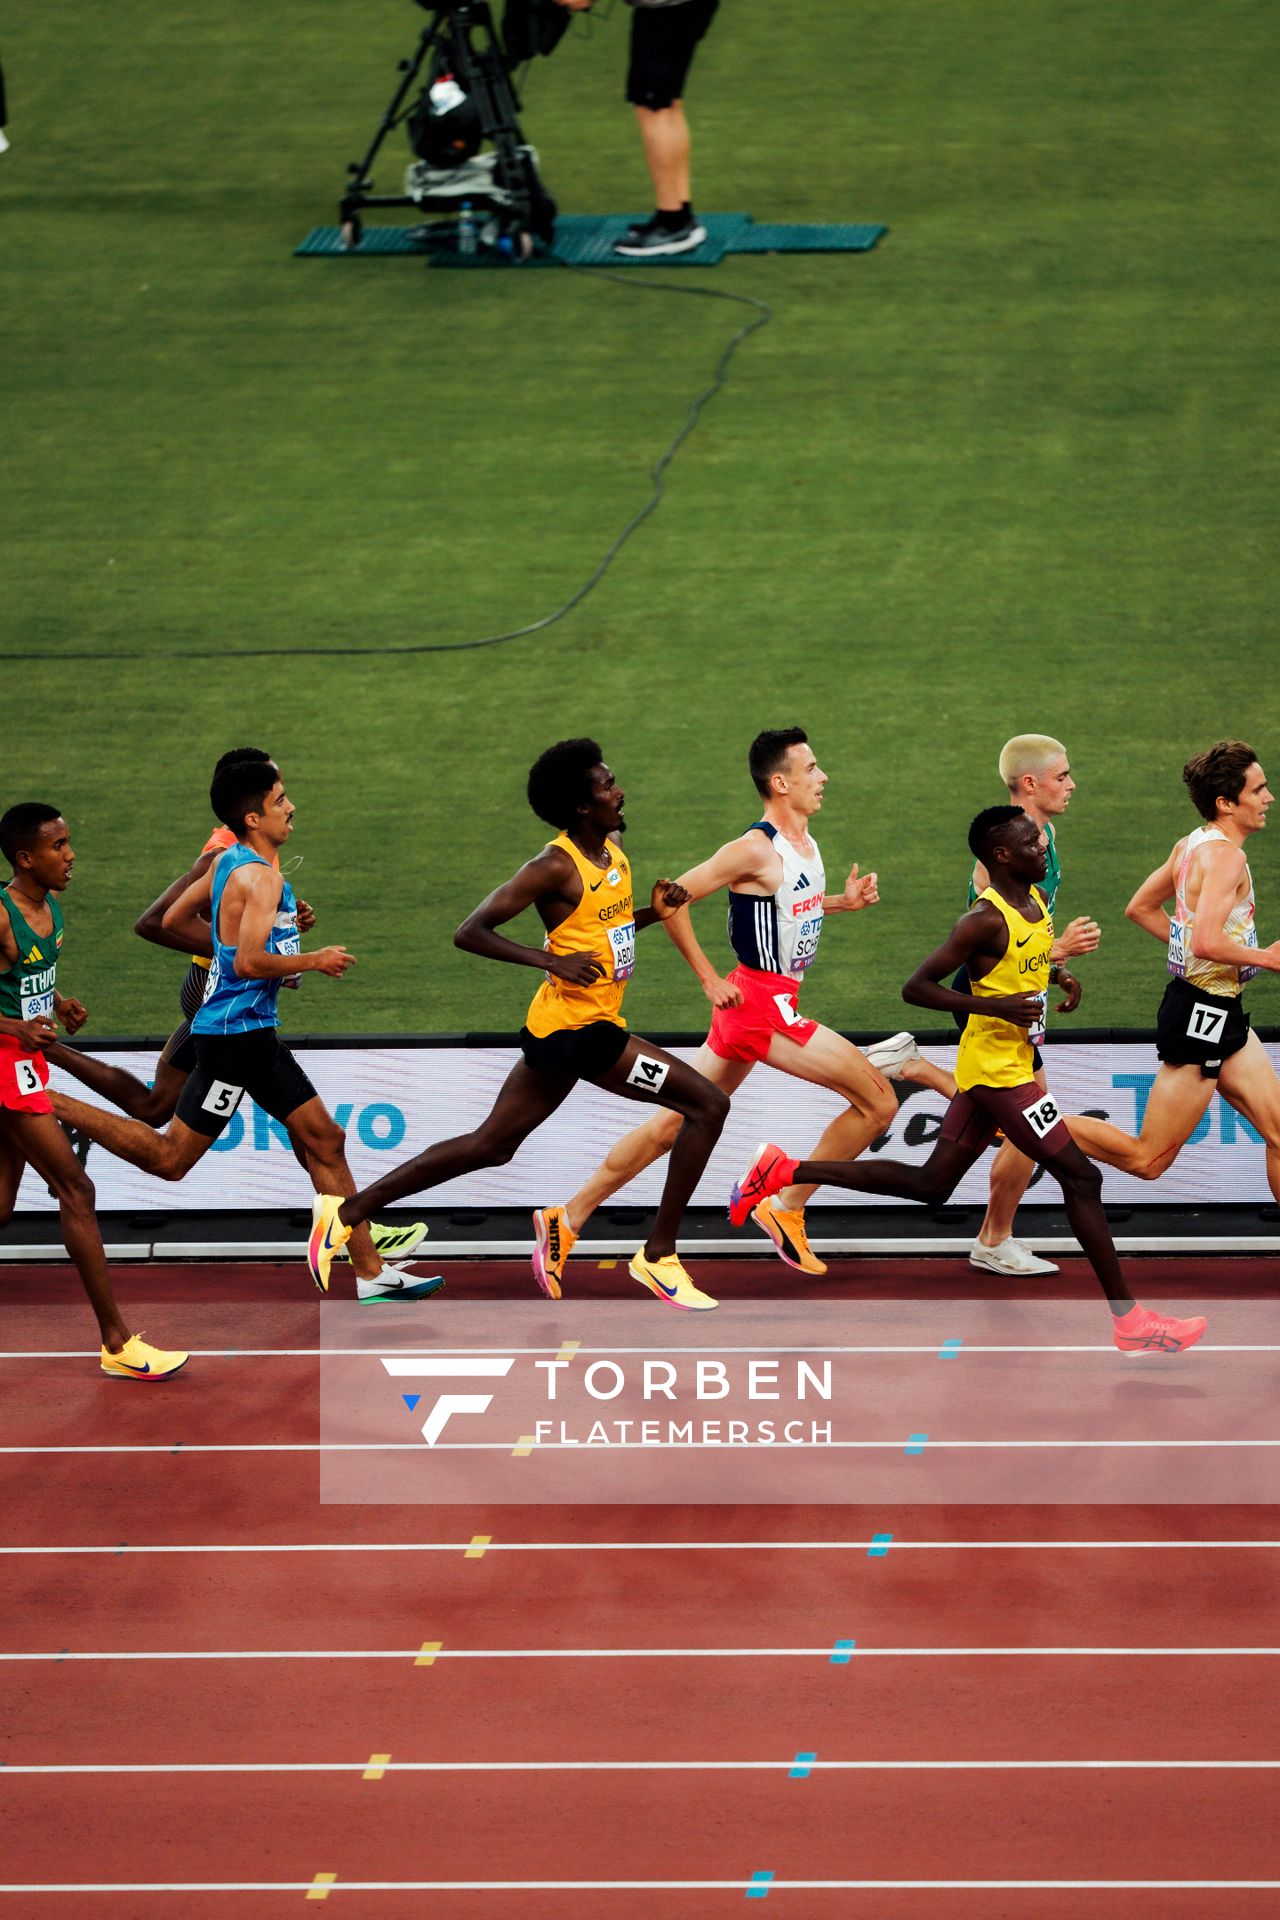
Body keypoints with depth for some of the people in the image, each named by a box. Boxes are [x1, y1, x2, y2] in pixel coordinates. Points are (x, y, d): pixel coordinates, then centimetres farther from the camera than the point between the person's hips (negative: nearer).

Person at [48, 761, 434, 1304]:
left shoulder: (229, 862, 10)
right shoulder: (260, 877, -19)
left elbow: (175, 919, 19)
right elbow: (250, 964, -28)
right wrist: (314, 961, -14)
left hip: (256, 1034, 10)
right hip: (235, 1030, -10)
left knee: (325, 1140, 9)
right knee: (170, 1159, -3)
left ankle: (371, 1274, 11)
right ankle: (52, 1105, 3)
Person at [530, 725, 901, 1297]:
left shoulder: (803, 843, 11)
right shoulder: (756, 849, -17)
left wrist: (842, 901, 10)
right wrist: (710, 981, -15)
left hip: (775, 1002, 9)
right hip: (761, 1000, -9)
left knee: (675, 1124, 12)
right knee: (878, 1102, -8)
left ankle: (567, 1221, 15)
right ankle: (787, 1208, 2)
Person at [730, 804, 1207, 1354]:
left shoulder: (1037, 900, 8)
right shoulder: (986, 920, -20)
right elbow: (916, 987, -19)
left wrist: (1057, 976, 7)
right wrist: (998, 1005, -27)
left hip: (998, 1066, 10)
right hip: (997, 1067, -10)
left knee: (931, 1184, 15)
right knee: (1081, 1178, -6)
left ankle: (784, 1172, 18)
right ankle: (1128, 1322, -1)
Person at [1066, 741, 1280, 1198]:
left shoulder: (1190, 846, 9)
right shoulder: (1225, 856, -19)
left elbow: (1140, 908, 20)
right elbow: (1207, 941, -31)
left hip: (1223, 1014, 10)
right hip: (1203, 1015, -10)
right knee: (1147, 1159, -3)